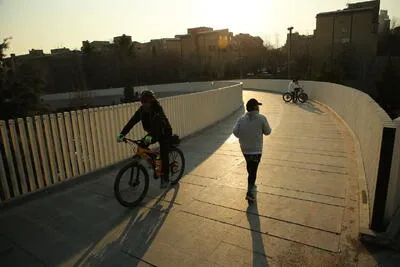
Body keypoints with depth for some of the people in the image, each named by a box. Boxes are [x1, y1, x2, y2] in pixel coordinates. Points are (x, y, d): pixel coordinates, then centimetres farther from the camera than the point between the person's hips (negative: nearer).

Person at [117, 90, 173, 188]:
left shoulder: (158, 110, -32)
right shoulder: (142, 110, -15)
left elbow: (157, 125, -47)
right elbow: (132, 121, -22)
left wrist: (151, 136, -64)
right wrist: (122, 133, -35)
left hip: (165, 134, -6)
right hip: (152, 133, 6)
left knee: (164, 156, -7)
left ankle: (165, 178, 10)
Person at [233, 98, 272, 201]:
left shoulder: (242, 119, -2)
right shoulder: (261, 118, -10)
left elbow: (235, 132, -10)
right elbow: (267, 132, -2)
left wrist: (243, 137, 7)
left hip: (244, 149, 5)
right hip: (256, 150, -4)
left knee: (250, 167, 25)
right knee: (253, 170, 2)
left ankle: (252, 184, 41)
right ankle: (250, 192, 2)